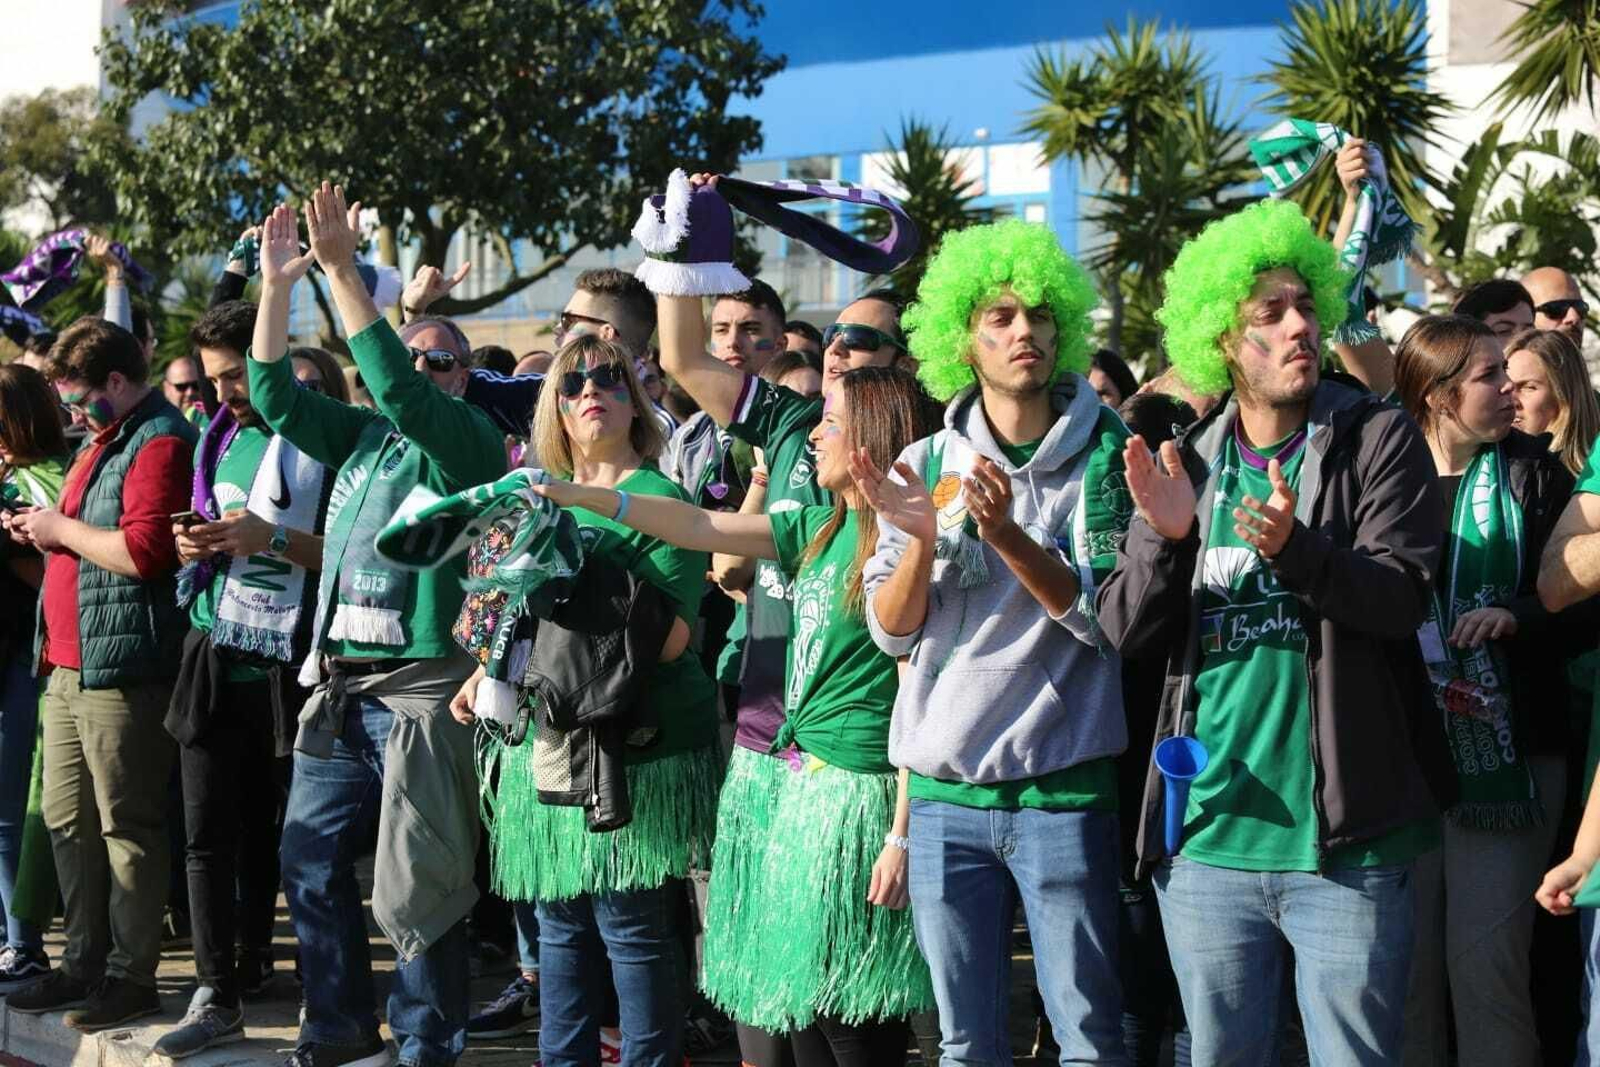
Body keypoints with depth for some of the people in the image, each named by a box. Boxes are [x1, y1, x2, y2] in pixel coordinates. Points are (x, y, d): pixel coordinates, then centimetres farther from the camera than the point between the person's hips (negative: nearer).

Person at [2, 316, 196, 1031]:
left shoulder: (158, 442, -12)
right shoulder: (102, 439, 20)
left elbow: (144, 551, -23)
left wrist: (63, 528, -11)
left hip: (119, 669, -10)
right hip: (69, 663, 10)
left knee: (126, 826, -4)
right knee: (67, 821, 12)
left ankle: (131, 975, 2)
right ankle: (85, 962, 20)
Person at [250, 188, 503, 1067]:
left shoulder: (468, 440, -4)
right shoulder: (360, 437, 15)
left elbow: (397, 389, -20)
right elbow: (275, 395, 10)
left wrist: (342, 270, -22)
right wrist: (277, 284, 0)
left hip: (420, 691, -7)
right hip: (338, 689, 7)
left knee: (414, 883, -2)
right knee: (310, 863, 10)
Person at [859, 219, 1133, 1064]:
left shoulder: (1103, 453, -1)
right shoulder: (928, 464, 7)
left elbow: (1110, 616, -9)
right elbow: (891, 631, 3)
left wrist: (1009, 536, -23)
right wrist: (921, 537, -16)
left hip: (1064, 790, -3)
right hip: (943, 792, 3)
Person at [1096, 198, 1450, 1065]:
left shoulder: (1379, 442, -2)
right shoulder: (1183, 465, 7)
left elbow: (1401, 596, -13)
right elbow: (1125, 632, 2)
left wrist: (1295, 549, -30)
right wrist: (1167, 540, -17)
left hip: (1344, 842, -3)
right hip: (1205, 843, 3)